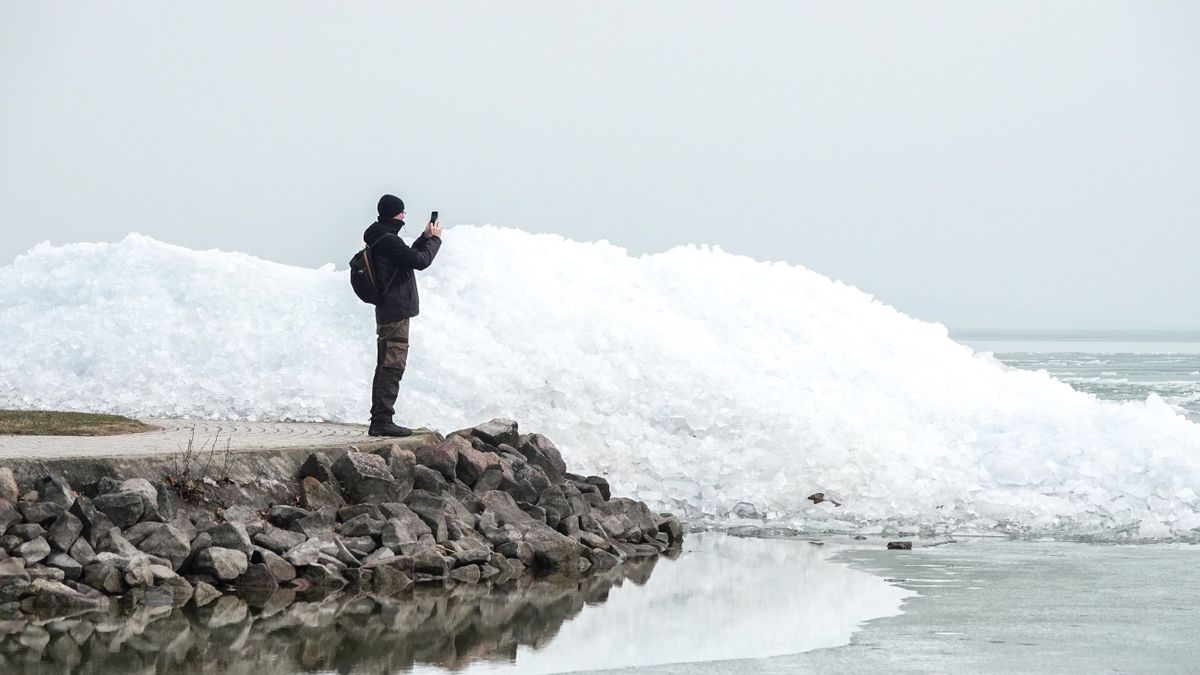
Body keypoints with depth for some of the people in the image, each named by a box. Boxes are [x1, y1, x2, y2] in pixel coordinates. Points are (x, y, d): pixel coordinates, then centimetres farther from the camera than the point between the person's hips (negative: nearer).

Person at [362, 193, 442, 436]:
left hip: (386, 313, 11)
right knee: (393, 365, -12)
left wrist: (425, 238, 21)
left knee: (385, 366, 12)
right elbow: (420, 261, -17)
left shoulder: (382, 239, 16)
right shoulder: (388, 241, -16)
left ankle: (378, 421, 14)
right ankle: (384, 420, -16)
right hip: (396, 311, -11)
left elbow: (409, 256, 29)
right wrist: (435, 238, -3)